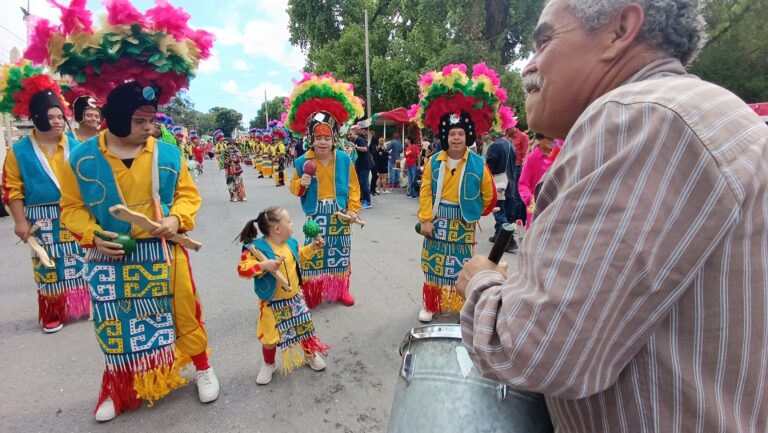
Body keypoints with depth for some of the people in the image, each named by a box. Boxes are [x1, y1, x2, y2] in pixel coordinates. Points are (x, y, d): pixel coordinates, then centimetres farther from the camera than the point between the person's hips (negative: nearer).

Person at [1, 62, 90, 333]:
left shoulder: (75, 146, 2)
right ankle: (53, 314, 21)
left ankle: (87, 304, 24)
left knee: (82, 262, 9)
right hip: (43, 220, -1)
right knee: (49, 268, 7)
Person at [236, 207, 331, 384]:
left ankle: (309, 354, 43)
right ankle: (268, 365, 38)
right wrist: (264, 265, -41)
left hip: (295, 298, 5)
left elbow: (299, 256, 18)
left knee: (305, 327, 17)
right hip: (272, 304, -5)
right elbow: (243, 269, -29)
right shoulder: (257, 248, -24)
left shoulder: (291, 243, -2)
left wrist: (313, 247, 7)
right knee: (271, 337, 10)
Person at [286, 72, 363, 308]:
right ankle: (311, 295, 19)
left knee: (340, 254, 12)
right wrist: (301, 183, -18)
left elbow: (353, 187, 1)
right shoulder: (303, 162, -4)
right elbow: (294, 187, 5)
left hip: (340, 215, 1)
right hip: (316, 216, 0)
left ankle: (341, 290, 29)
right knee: (313, 254, 4)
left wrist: (353, 209, -6)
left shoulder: (344, 160, -3)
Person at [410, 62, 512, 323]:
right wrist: (426, 220, -10)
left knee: (462, 267, 9)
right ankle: (430, 305, 25)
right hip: (437, 222, 1)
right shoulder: (434, 162, -4)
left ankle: (462, 306, 27)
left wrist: (474, 213, 12)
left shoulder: (478, 164, -7)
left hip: (463, 224, -1)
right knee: (434, 266, 10)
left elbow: (489, 196, 4)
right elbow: (425, 193, -6)